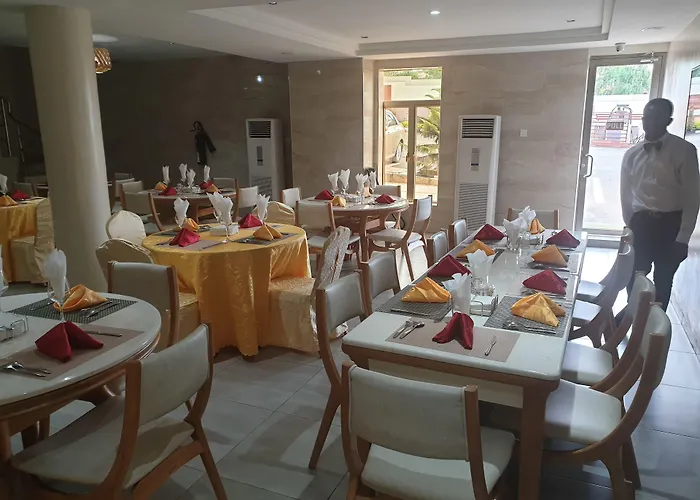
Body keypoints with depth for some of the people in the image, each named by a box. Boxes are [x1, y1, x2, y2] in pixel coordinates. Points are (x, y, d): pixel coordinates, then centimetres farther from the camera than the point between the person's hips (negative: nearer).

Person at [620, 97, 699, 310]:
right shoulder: (632, 154, 2)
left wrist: (683, 237, -11)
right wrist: (630, 227, 7)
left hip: (671, 223, -2)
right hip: (641, 222, 2)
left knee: (663, 280, 9)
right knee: (635, 278, 7)